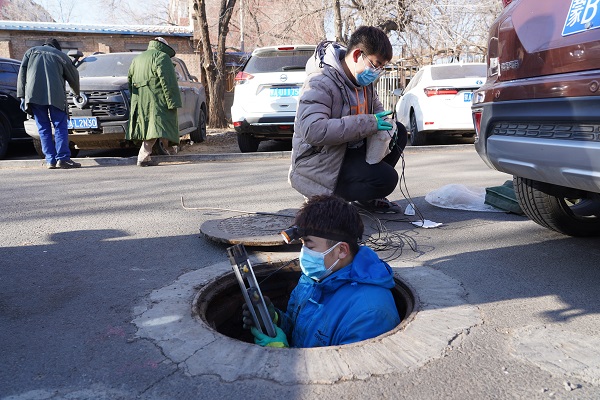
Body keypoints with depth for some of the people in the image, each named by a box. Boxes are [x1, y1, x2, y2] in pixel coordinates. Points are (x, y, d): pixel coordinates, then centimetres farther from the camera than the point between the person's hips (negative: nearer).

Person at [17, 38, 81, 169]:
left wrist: (22, 96, 9)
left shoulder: (31, 52, 22)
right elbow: (74, 78, 21)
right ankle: (62, 158, -8)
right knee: (60, 126, 1)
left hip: (34, 95, 2)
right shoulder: (61, 55, 17)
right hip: (55, 95, -2)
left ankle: (50, 160, 2)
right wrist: (77, 93, 39)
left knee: (43, 128, 6)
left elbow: (22, 74, 12)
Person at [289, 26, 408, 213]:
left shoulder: (363, 79, 6)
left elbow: (376, 107, 24)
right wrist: (368, 123, -34)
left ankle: (367, 197, 11)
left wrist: (386, 123, -4)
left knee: (399, 132, 9)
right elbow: (312, 131, -37)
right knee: (386, 179, -23)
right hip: (319, 164, -10)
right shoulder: (321, 83, -24)